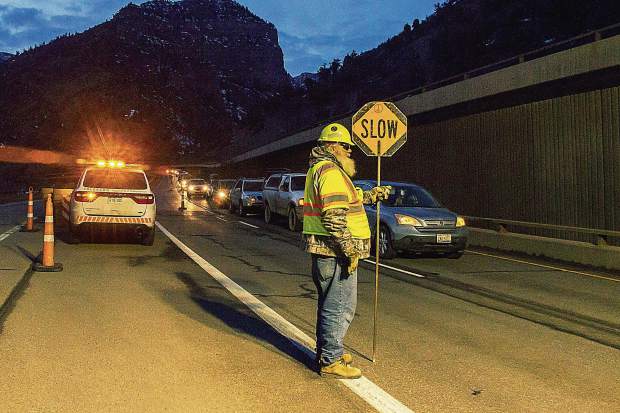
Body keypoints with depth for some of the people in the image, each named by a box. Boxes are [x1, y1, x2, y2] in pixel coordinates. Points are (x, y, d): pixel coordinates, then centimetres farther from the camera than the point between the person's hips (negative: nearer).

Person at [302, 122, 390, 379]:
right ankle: (330, 361, 3)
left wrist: (372, 194, 33)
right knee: (340, 306, -4)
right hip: (335, 252, -11)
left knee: (329, 304, 20)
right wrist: (350, 250, -22)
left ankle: (326, 351, 32)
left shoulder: (318, 169, 18)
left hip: (323, 251, 11)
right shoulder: (331, 172, -16)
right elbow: (334, 216, -25)